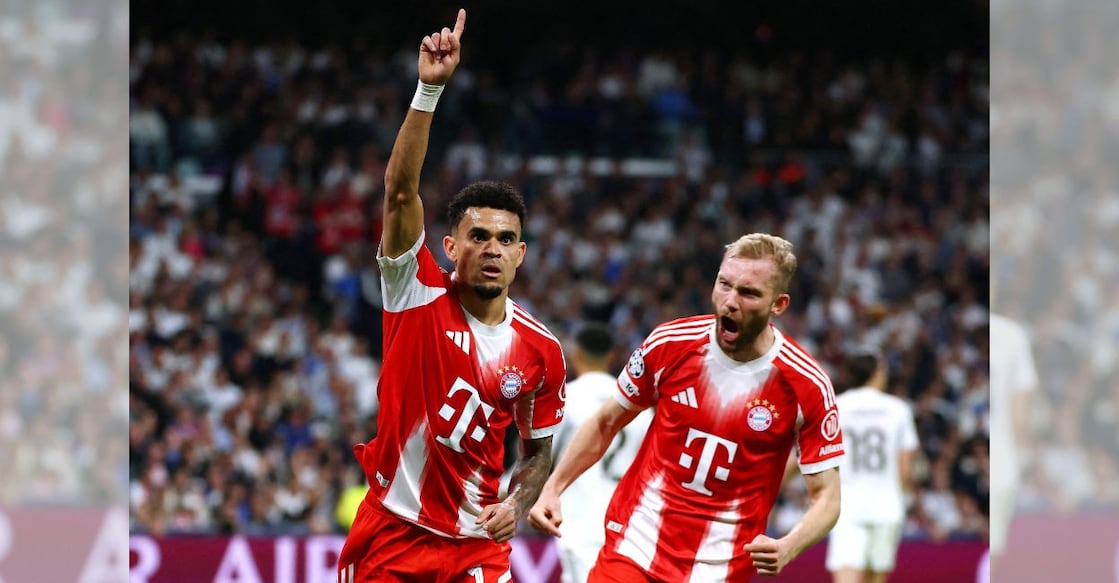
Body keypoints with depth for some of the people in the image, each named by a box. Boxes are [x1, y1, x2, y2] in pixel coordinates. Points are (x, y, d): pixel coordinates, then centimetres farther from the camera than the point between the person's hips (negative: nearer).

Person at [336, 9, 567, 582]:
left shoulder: (540, 351, 0)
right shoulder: (420, 296, -7)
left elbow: (537, 449, 13)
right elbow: (401, 190, -20)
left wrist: (516, 506, -9)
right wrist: (430, 89, -29)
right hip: (390, 531, -1)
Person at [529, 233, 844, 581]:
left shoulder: (807, 385, -10)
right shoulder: (669, 344, -4)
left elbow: (826, 496, -5)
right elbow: (606, 423, 12)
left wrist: (787, 549, -24)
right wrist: (553, 489, 4)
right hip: (633, 549, 1)